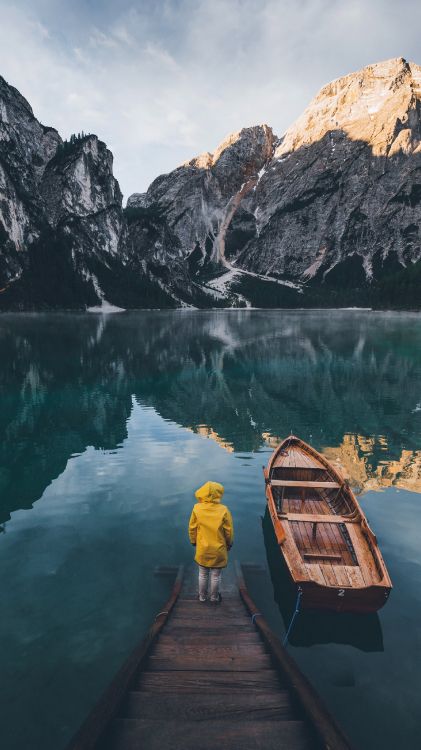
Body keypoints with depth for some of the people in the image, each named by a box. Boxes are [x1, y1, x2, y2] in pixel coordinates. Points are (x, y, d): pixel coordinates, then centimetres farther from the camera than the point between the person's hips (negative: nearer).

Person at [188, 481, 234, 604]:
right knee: (216, 576, 18)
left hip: (202, 549, 1)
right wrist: (229, 543, 8)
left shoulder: (197, 508, -17)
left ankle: (202, 597, 38)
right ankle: (214, 598, 35)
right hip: (218, 550, -1)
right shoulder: (223, 510, -21)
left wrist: (194, 541, 11)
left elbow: (192, 528, -6)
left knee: (203, 575, 21)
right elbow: (229, 531, -11)